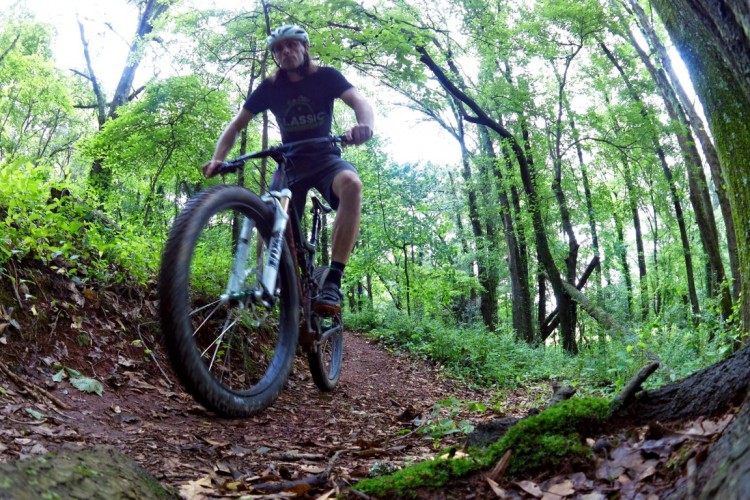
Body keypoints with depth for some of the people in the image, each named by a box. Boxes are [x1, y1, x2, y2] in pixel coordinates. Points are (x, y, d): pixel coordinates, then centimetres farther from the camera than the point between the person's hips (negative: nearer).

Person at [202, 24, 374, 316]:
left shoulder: (325, 77, -3)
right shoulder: (270, 88, 1)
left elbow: (359, 102, -19)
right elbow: (236, 125, 0)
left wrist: (365, 126, -44)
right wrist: (218, 159, -19)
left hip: (325, 158, -3)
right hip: (290, 163, 3)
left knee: (351, 183, -36)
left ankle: (332, 281, -41)